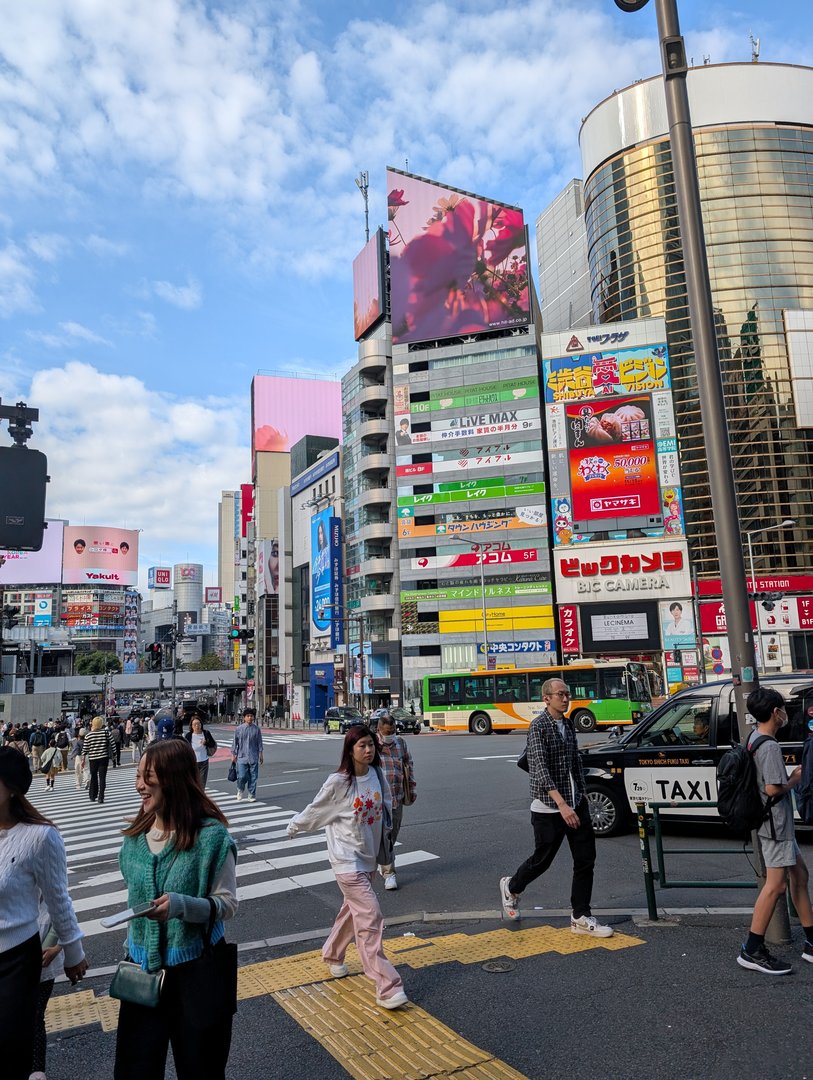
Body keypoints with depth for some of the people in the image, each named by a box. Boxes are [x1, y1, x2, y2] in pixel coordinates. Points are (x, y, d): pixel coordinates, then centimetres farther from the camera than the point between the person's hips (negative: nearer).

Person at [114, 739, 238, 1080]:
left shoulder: (210, 836, -20)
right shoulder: (137, 833, -1)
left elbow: (227, 904, -17)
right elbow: (134, 898, 11)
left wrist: (182, 905, -33)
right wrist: (131, 947, 16)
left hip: (193, 969, -5)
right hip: (142, 966, 5)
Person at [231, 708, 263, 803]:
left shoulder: (256, 729, 1)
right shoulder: (239, 729, -2)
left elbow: (259, 743, 8)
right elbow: (235, 743, 5)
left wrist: (260, 755, 8)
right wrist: (233, 755, 5)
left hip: (253, 758, 1)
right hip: (242, 757, -1)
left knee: (253, 777, 4)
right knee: (241, 777, -7)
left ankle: (251, 796, 18)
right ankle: (240, 791, 22)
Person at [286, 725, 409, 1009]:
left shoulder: (377, 775, -4)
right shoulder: (338, 782, -19)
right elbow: (315, 811, -3)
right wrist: (294, 826, 10)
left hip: (370, 855, 6)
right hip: (347, 857, -6)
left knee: (353, 909, 22)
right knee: (370, 916, -12)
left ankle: (332, 954, 47)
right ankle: (387, 988, -7)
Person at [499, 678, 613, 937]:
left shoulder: (567, 725, 10)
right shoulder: (539, 726, -15)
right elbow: (539, 768, -23)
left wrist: (582, 793, 15)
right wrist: (561, 804, -30)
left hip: (576, 803, 7)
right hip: (548, 807, -7)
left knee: (585, 859, 3)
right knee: (542, 859, 7)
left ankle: (581, 917, 15)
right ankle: (511, 888, 34)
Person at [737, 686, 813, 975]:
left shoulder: (754, 737, 8)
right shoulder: (770, 746, -22)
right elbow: (773, 788, -26)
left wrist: (789, 776, 7)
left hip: (778, 822, 10)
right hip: (776, 823, -10)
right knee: (776, 885, -5)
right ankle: (752, 951, 2)